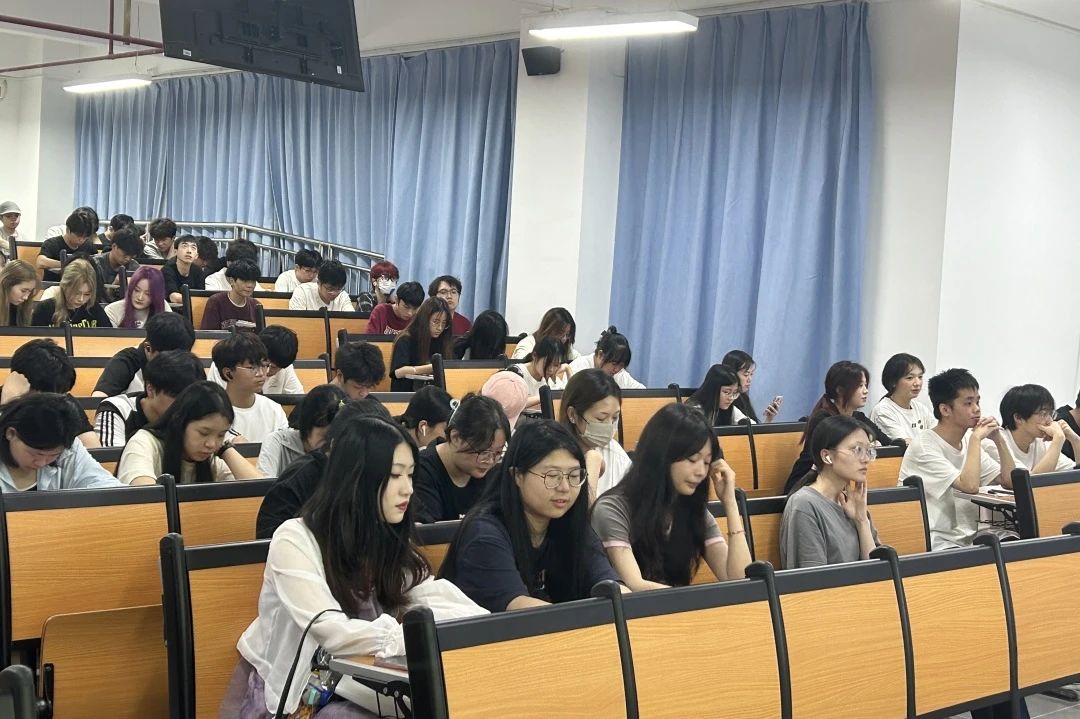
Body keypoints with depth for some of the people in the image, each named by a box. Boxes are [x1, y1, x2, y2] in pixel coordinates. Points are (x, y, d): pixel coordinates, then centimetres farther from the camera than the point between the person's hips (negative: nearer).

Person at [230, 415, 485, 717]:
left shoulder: (390, 541, 5)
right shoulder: (295, 541, -18)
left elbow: (435, 602, -5)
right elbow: (332, 632, -28)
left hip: (343, 688, 6)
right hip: (284, 693, -6)